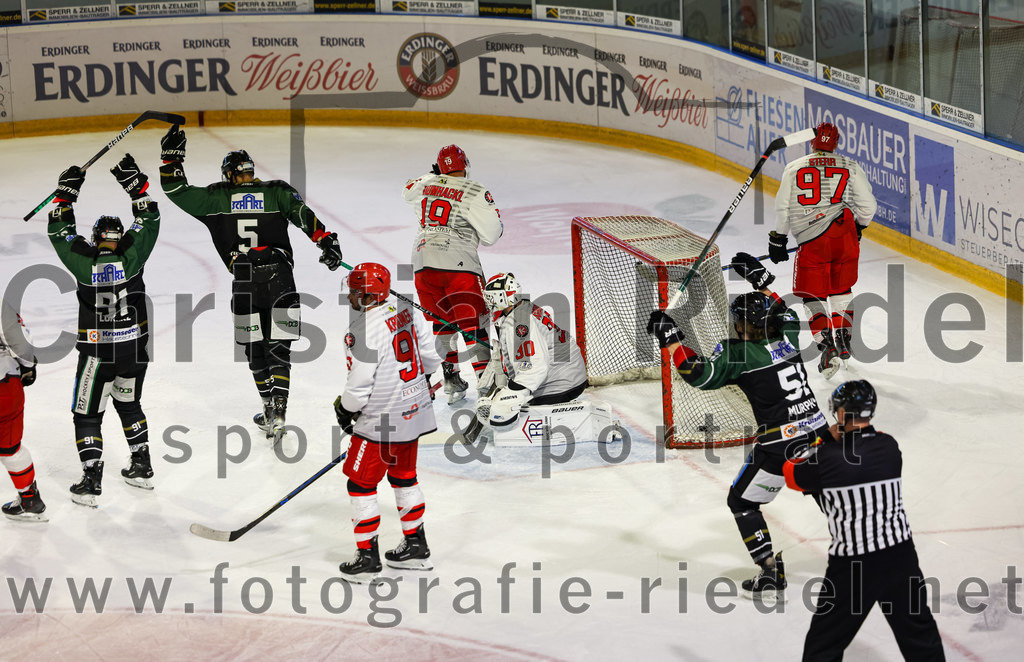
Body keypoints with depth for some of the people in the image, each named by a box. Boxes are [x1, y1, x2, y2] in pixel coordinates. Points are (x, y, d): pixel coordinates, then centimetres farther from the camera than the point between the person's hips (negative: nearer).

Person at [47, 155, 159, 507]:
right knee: (128, 403, 23)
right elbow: (149, 218, 3)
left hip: (96, 352, -3)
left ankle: (91, 481, 0)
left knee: (88, 413, 7)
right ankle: (142, 468, 29)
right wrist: (133, 180, 7)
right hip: (134, 347, 3)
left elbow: (59, 231, 2)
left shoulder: (84, 262, -12)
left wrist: (66, 191, 9)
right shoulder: (132, 255, -9)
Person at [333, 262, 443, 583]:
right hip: (413, 410, 9)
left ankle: (367, 557, 8)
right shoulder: (402, 308, -1)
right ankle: (416, 546, 31)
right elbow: (429, 352, 10)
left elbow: (359, 386, -22)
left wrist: (345, 409, -2)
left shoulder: (363, 332, -25)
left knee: (361, 482, 4)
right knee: (403, 475, 22)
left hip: (381, 421, -9)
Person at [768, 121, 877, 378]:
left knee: (813, 296, 8)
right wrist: (858, 227, 26)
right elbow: (867, 205, 7)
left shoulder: (794, 168, 7)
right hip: (845, 235, 2)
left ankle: (828, 346, -9)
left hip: (812, 241, -2)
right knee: (841, 289, 23)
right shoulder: (851, 168, 8)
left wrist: (778, 239, 16)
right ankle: (842, 339, 21)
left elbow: (783, 208, 6)